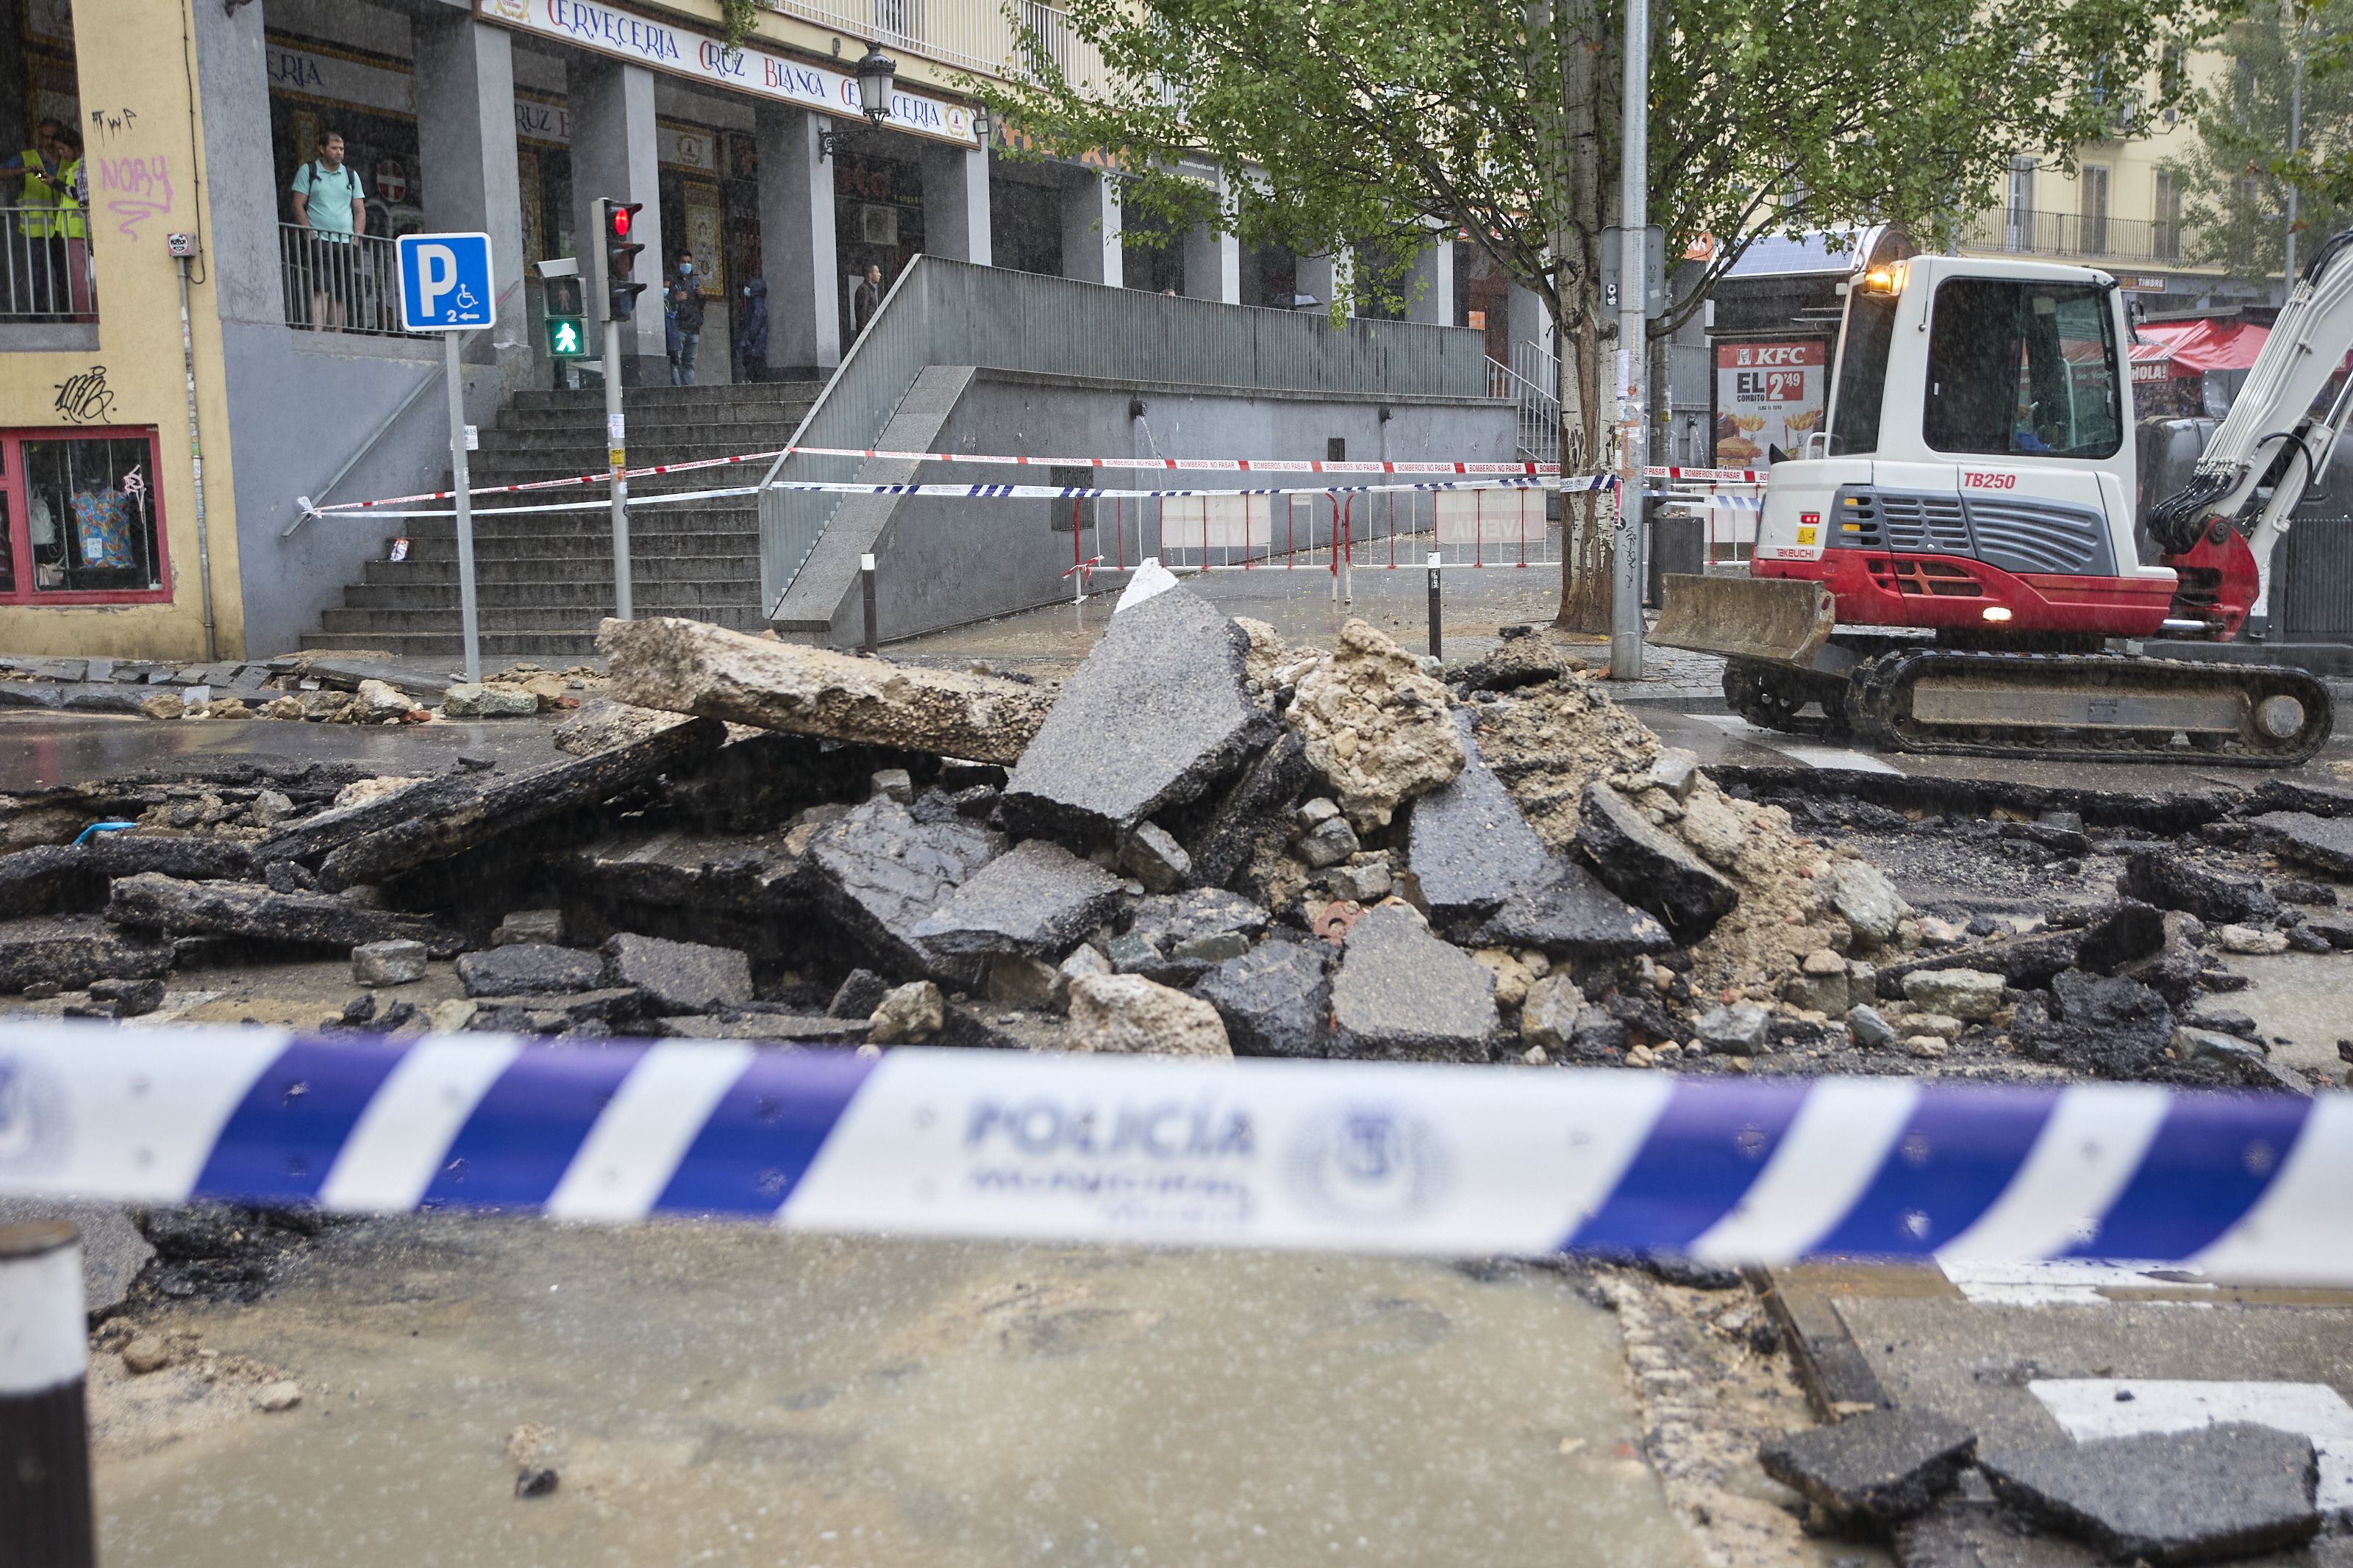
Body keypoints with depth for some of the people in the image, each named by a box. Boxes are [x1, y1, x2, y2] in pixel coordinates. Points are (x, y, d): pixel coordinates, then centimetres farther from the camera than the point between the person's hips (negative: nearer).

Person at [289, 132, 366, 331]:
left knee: (340, 297, 1)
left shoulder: (351, 176, 18)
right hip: (319, 242, -4)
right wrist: (311, 235, -11)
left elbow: (360, 211, 16)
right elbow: (298, 206, 0)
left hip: (346, 245, 4)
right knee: (321, 291, -18)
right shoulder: (308, 171, 6)